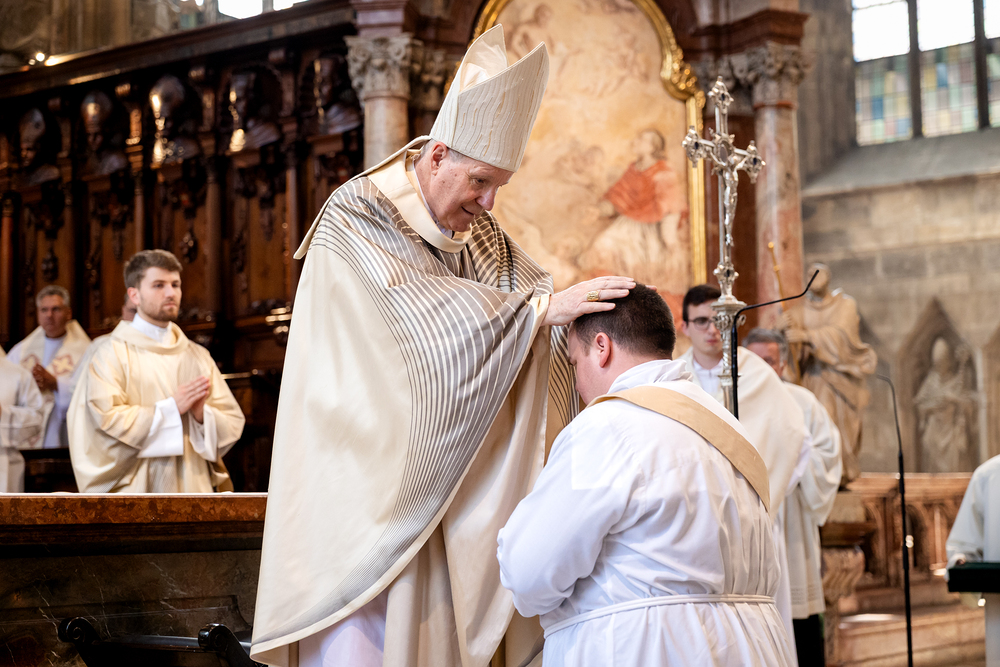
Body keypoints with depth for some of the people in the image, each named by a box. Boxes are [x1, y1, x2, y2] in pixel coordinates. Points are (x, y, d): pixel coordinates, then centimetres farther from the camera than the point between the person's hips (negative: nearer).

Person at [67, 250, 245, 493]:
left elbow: (233, 424, 9)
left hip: (193, 489, 4)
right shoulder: (113, 352, 2)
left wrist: (202, 415, -11)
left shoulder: (198, 356, 15)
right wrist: (172, 407, -12)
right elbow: (107, 420, -11)